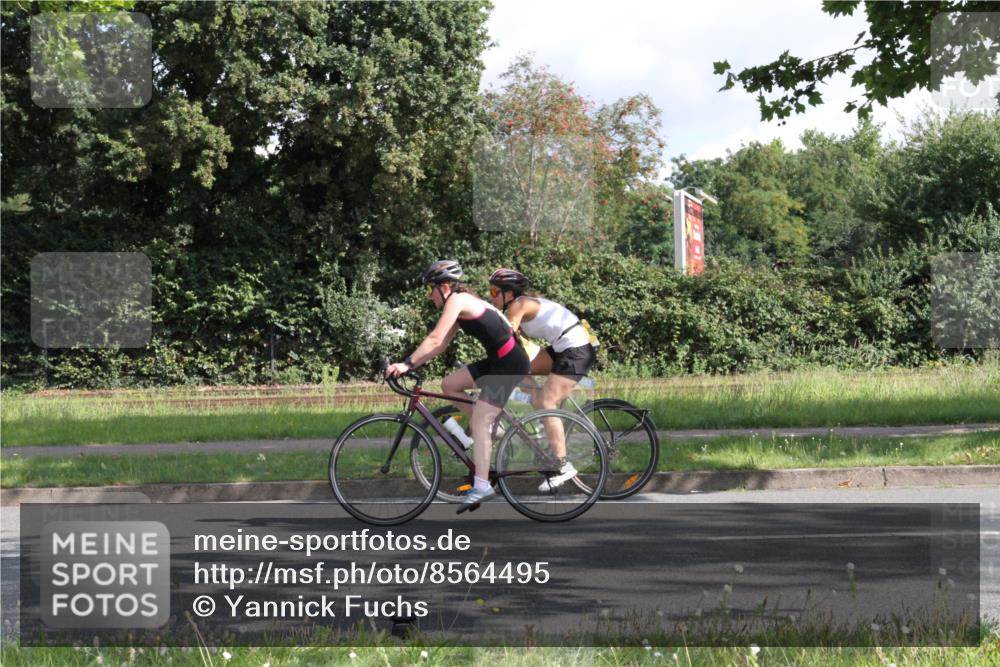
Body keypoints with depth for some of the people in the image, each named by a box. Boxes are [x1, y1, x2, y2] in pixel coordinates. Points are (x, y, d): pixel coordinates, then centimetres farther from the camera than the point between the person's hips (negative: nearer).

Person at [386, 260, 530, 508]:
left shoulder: (457, 300, -12)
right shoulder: (464, 303, 16)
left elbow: (435, 340, -20)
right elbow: (441, 344, 15)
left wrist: (407, 364, -19)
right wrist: (410, 364, 9)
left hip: (510, 364, -9)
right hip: (498, 360, 9)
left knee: (479, 422, -12)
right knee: (449, 385, 10)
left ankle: (481, 485, -15)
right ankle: (489, 430, 14)